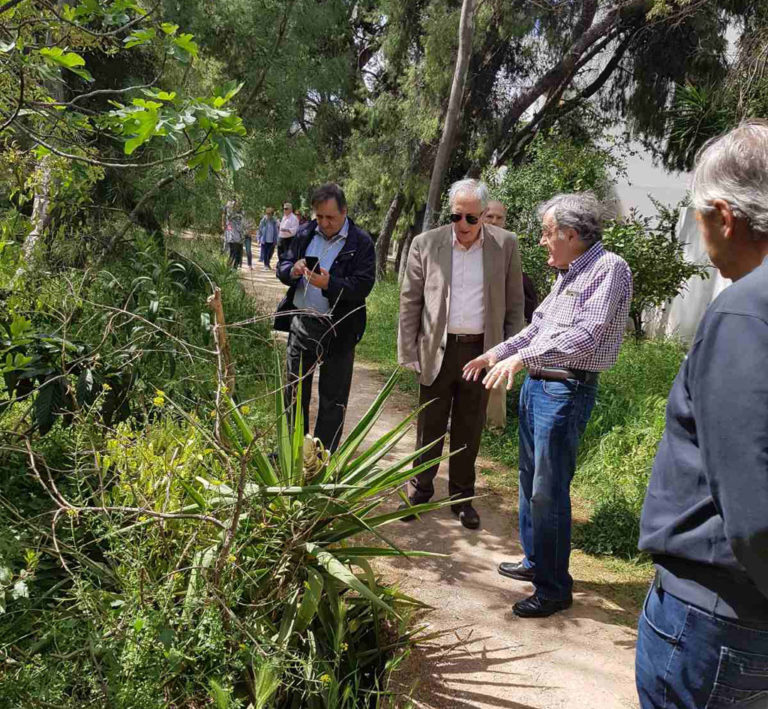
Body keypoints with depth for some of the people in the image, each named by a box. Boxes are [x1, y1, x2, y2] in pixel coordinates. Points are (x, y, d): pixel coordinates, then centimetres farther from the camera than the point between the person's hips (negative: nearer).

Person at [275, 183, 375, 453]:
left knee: (333, 399, 7)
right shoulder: (305, 234, 5)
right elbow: (282, 266, 9)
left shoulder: (361, 242, -9)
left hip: (338, 330, -4)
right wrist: (292, 270, -15)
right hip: (301, 324, 5)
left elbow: (362, 286, -16)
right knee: (295, 390, 15)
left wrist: (329, 284, -31)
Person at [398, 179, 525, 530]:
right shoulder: (425, 244, -2)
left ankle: (462, 496, 27)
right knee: (429, 427, 9)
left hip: (481, 352, 1)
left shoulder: (505, 245, -1)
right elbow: (410, 300, 2)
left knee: (469, 430, 11)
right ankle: (420, 490, 27)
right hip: (437, 351, 0)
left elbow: (514, 303, 5)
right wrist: (408, 352, -1)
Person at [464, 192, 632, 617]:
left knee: (549, 491, -4)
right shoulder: (567, 273, 15)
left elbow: (585, 335, -25)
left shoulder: (608, 269, -14)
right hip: (536, 382, 10)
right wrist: (496, 354, 14)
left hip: (566, 390, -10)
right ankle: (535, 562, 35)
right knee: (530, 479, 19)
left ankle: (555, 588, 10)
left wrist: (521, 358, -29)